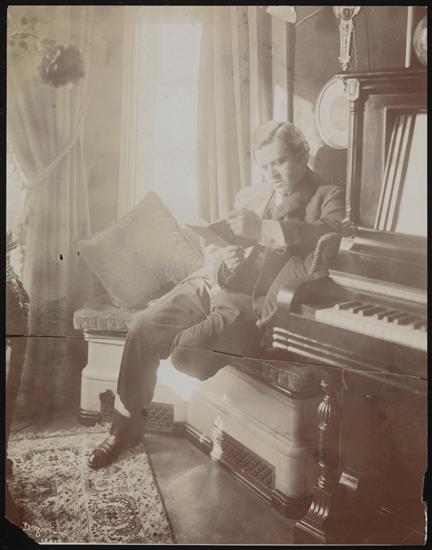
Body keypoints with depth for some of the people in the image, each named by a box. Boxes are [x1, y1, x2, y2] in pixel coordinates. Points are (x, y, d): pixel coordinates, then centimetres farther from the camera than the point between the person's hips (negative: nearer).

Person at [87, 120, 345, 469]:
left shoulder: (329, 197, 6)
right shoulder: (250, 196, 23)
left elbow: (330, 235, -18)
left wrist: (261, 228, -19)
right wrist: (223, 263, -5)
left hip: (254, 304, -6)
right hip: (212, 285, 6)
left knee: (186, 349, -28)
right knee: (143, 331, -14)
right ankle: (126, 428, 5)